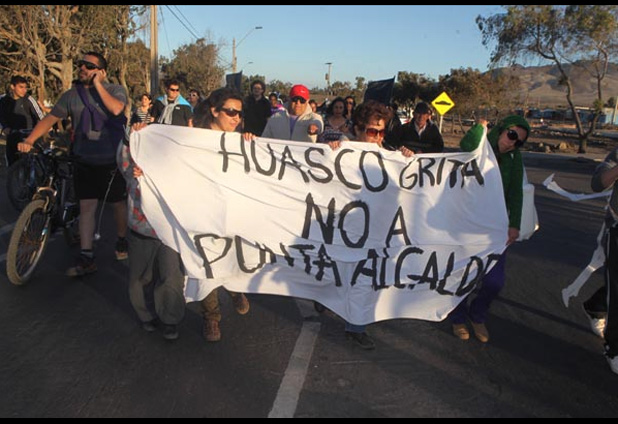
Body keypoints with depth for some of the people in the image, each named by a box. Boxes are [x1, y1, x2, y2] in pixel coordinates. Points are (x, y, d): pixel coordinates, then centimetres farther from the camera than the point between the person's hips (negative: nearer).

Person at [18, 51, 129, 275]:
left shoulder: (115, 90, -4)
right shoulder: (72, 95, 4)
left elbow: (115, 108, -26)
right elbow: (50, 118, 5)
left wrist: (98, 84, -18)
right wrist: (29, 140, -6)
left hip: (112, 162, -2)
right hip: (85, 162, 3)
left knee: (118, 203, 11)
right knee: (86, 207, 0)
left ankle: (122, 241, 34)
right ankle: (86, 258, 5)